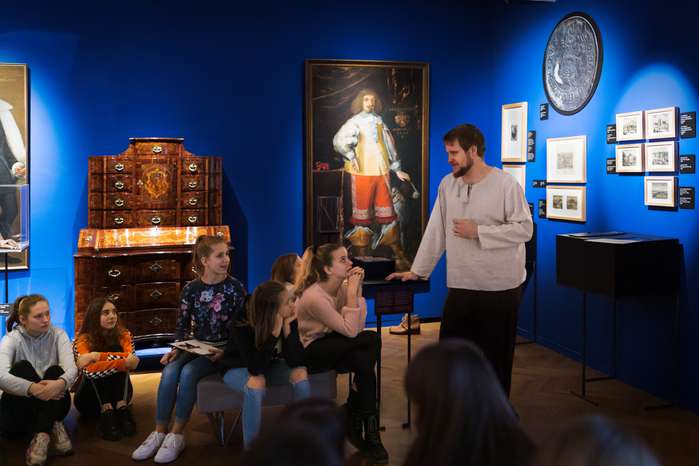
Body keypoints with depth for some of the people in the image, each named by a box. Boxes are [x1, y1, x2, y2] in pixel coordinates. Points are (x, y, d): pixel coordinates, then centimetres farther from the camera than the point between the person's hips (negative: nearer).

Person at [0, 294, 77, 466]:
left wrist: (60, 383, -45)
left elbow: (72, 369, -21)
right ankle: (53, 428, -27)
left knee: (55, 371, -26)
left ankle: (42, 435, -35)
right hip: (19, 405, -1)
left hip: (52, 404, 1)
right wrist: (33, 388, -46)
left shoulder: (58, 335, -5)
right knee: (22, 367, -25)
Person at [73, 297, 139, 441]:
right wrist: (124, 363, -44)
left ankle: (122, 408, -32)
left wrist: (99, 356, -35)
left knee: (116, 351, -22)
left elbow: (131, 358, -25)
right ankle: (106, 412, -39)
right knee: (94, 369, -27)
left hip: (118, 395, 1)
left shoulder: (123, 334, -4)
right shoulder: (83, 339, -12)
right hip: (91, 398, -1)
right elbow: (89, 369, -32)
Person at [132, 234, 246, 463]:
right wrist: (175, 349, -9)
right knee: (169, 371, -25)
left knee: (188, 372, -29)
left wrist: (225, 351, -20)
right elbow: (182, 326, 8)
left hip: (224, 350, -3)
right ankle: (159, 433, -16)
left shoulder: (234, 287, -6)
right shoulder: (190, 289, 2)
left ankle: (176, 436, -19)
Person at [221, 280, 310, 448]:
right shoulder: (242, 324, -31)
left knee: (300, 372, -23)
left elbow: (296, 361, -24)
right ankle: (251, 447, -21)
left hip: (269, 366, 4)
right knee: (256, 382, -37)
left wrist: (287, 328, -35)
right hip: (238, 368, -4)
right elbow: (255, 368, -36)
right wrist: (274, 332, -42)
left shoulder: (289, 319, -21)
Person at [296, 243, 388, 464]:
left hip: (331, 347, 7)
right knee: (372, 340, -22)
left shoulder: (342, 286, -4)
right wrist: (351, 293, -26)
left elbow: (358, 327, -10)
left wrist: (357, 289, -17)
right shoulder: (314, 297, -26)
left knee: (364, 363, -25)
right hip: (309, 353, -7)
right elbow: (351, 331, -26)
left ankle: (356, 425, -5)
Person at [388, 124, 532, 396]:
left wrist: (478, 232, -16)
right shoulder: (447, 184, 7)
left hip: (500, 289, -4)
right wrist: (417, 270, 8)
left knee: (496, 357, 7)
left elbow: (524, 229, -11)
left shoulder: (506, 184, -9)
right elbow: (436, 231, 10)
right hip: (459, 287, 5)